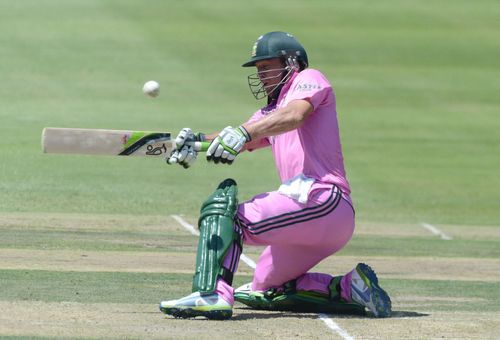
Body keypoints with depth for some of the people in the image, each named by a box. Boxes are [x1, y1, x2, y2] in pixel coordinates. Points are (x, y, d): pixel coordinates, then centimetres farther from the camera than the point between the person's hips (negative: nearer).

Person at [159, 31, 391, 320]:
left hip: (323, 200, -10)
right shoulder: (270, 114, 29)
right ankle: (350, 287, 13)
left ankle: (212, 294, -37)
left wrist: (244, 133, -36)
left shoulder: (309, 79, 4)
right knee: (265, 290, 20)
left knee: (223, 205, -20)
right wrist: (197, 143, -11)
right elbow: (231, 142, 12)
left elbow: (295, 114, -20)